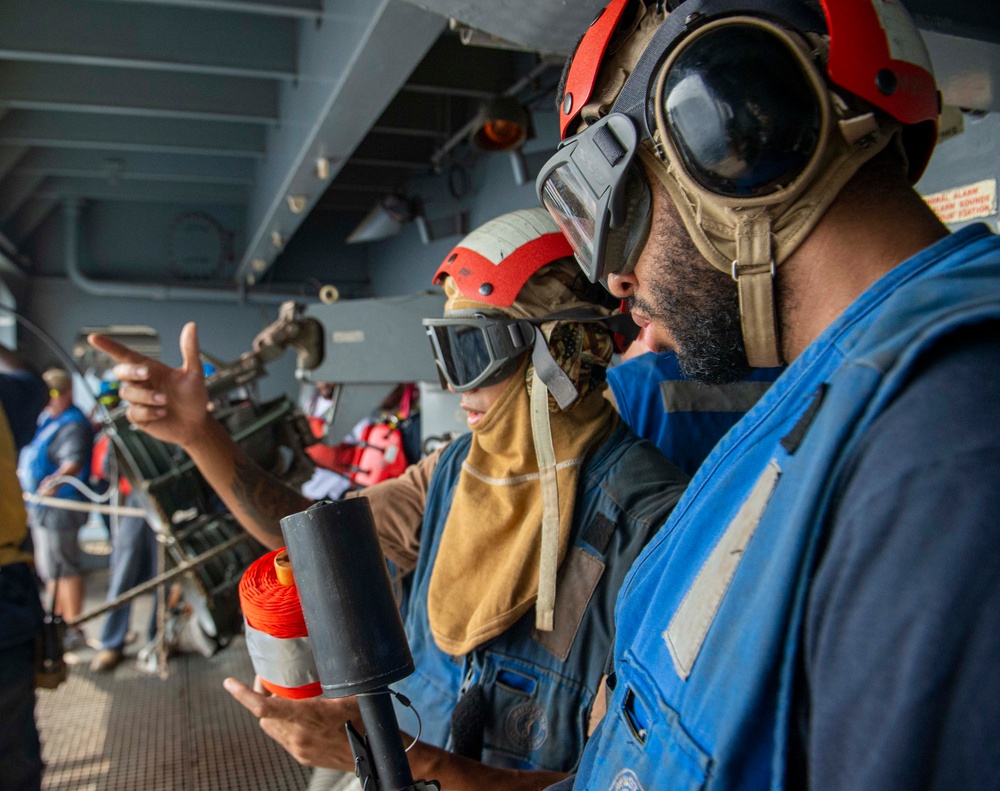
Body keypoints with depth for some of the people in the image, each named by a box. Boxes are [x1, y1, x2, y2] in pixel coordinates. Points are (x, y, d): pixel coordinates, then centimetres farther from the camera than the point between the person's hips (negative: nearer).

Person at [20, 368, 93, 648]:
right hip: (41, 506, 11)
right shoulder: (45, 419, 13)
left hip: (60, 506, -11)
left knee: (63, 567, -6)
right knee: (50, 568, 20)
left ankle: (74, 630, 1)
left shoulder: (72, 425, -18)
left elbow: (74, 460, -33)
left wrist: (57, 479, -50)